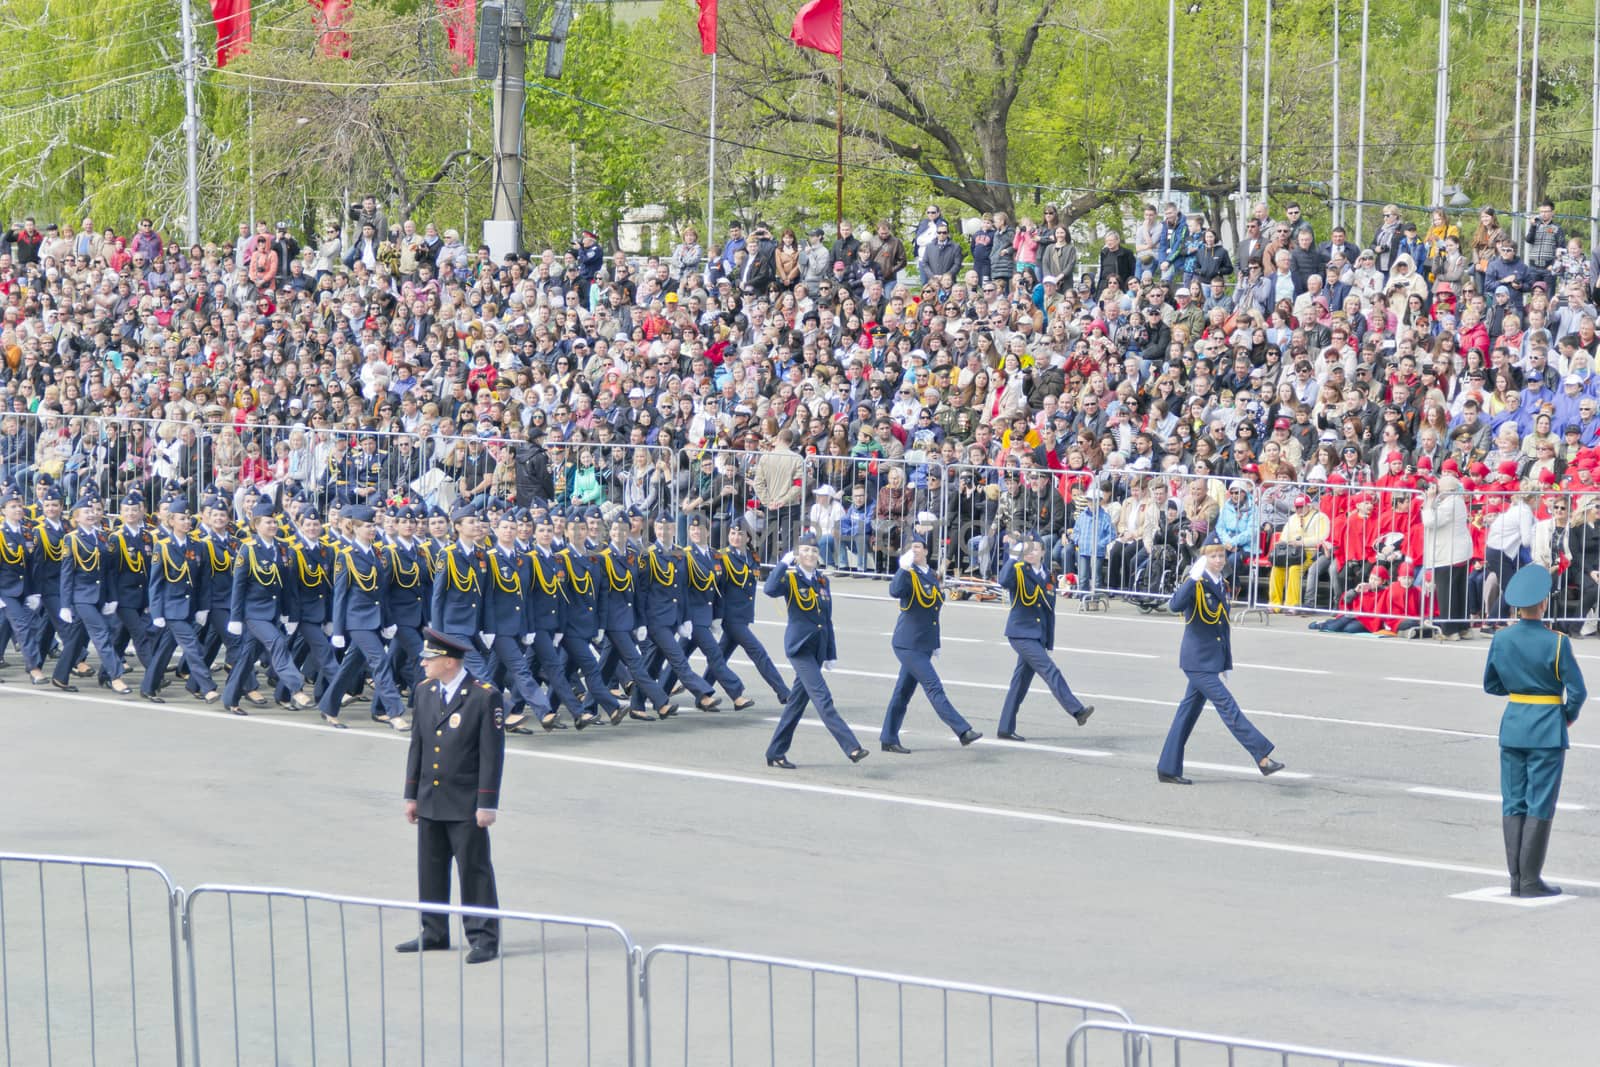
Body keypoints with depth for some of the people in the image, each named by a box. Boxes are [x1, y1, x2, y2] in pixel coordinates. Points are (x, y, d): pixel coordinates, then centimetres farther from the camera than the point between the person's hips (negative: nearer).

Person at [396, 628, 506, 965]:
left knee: (474, 871, -1)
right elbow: (417, 745, 13)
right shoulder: (425, 692, 7)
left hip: (466, 804, -6)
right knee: (430, 870, 12)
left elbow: (492, 754, -11)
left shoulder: (485, 696, -12)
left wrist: (487, 804, -13)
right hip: (430, 802, 6)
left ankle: (484, 938, 6)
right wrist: (412, 795, 12)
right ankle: (434, 934, 23)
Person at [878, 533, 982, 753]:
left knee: (904, 691, 11)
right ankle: (962, 731, -7)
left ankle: (888, 739, 16)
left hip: (924, 645, 8)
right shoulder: (907, 575, -10)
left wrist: (936, 645, 25)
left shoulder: (932, 577, 14)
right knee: (934, 687, -7)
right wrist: (904, 567, -38)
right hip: (908, 644, -8)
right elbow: (894, 591, -32)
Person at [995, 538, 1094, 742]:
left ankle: (1006, 728, 13)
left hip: (1038, 636, 6)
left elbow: (1049, 612, 16)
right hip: (1021, 633, -6)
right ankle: (1077, 711, -18)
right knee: (1050, 671, -15)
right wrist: (1018, 558, -29)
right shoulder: (1018, 572, -5)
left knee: (1021, 680, 8)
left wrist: (1049, 643, 13)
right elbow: (1004, 582, -29)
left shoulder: (1049, 578, 12)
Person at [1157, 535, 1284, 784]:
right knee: (1228, 708, -9)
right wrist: (1193, 578, -37)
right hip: (1198, 660, -8)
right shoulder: (1196, 584, -11)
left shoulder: (1221, 585, 14)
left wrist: (1226, 661, 22)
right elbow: (1175, 605, -30)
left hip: (1212, 660, 8)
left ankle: (1168, 769, 16)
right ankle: (1263, 757, -9)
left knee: (1189, 712, 11)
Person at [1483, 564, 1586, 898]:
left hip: (1512, 727, 4)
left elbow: (1491, 686, 9)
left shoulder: (1501, 639, -2)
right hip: (1547, 730, -4)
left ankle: (1516, 878, 11)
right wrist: (1570, 716, 7)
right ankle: (1530, 880, 1)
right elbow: (1577, 691, -12)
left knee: (1513, 804, 10)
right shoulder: (1556, 642, -15)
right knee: (1539, 806, 1)